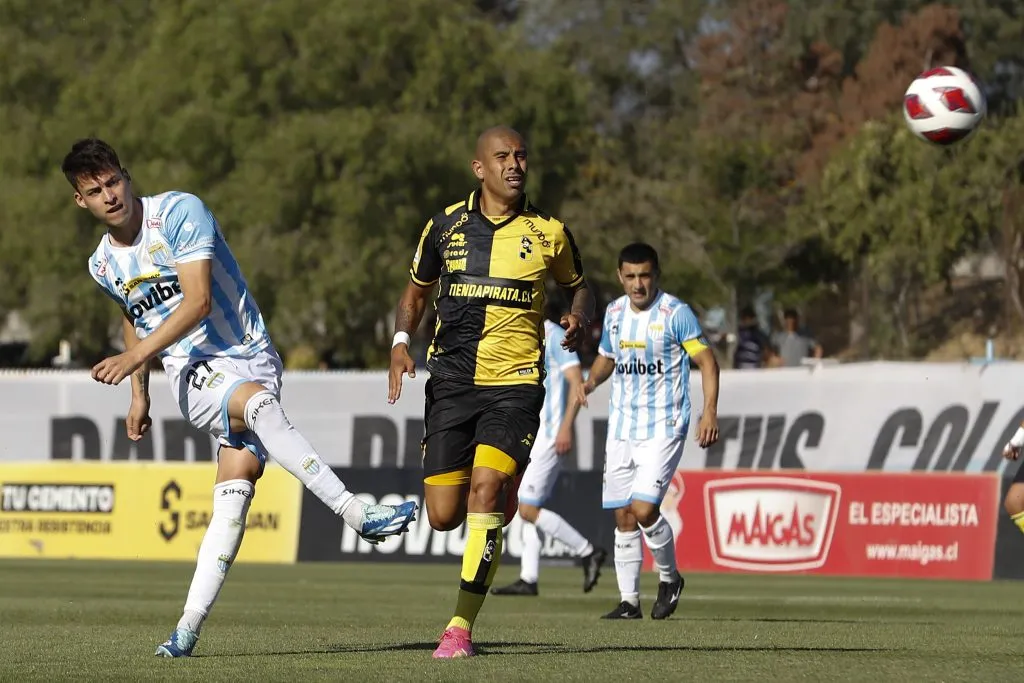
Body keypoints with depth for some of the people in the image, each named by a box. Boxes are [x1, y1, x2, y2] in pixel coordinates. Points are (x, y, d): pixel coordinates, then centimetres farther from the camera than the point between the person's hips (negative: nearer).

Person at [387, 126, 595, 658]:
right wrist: (400, 343, 0)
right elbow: (415, 292, 18)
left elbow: (578, 286, 20)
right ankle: (503, 500, 36)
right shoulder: (446, 225, 5)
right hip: (452, 381, 2)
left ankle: (461, 627, -14)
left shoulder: (549, 233, 2)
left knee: (486, 490, -21)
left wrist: (579, 320, -3)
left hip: (515, 382, -2)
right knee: (443, 515, -2)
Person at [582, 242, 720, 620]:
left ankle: (669, 577, 8)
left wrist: (710, 411, -18)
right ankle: (629, 601, 11)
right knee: (623, 517, 4)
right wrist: (590, 382, 2)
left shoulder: (675, 313, -9)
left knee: (644, 509, -16)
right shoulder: (614, 313, 8)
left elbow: (707, 361, -7)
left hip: (663, 429, -6)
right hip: (621, 429, 6)